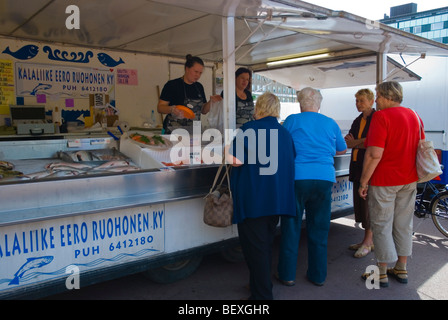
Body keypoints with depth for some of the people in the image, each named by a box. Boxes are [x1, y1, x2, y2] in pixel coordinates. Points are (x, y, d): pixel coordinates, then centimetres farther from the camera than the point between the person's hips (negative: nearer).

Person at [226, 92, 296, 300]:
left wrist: (228, 150, 2)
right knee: (266, 243, 20)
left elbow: (236, 160, -18)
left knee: (254, 246, 2)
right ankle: (264, 284, 33)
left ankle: (262, 294, 9)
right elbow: (290, 161, 19)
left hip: (253, 198, -7)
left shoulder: (250, 129, -11)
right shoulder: (285, 133, 10)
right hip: (277, 198, 7)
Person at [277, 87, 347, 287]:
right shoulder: (331, 123, 10)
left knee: (291, 227, 8)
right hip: (325, 179, 3)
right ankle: (318, 275, 23)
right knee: (319, 229, 12)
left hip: (297, 178, -2)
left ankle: (287, 275, 16)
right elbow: (342, 150, 23)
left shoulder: (292, 120, 1)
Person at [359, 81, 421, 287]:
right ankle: (401, 270, 25)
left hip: (384, 181, -7)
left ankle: (382, 273, 12)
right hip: (409, 180, 7)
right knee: (404, 225, 15)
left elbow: (374, 154, -23)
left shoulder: (381, 116, -16)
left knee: (382, 226, 3)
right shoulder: (414, 116, 8)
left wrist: (363, 182, -15)